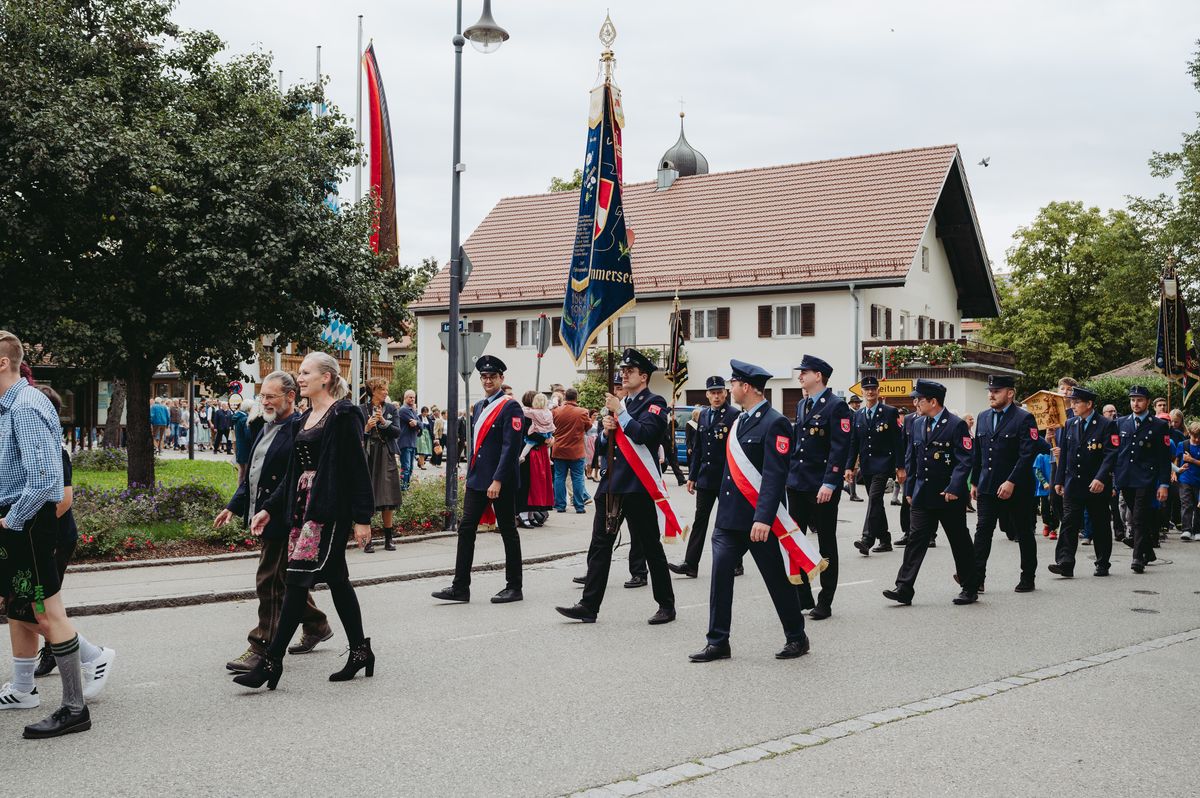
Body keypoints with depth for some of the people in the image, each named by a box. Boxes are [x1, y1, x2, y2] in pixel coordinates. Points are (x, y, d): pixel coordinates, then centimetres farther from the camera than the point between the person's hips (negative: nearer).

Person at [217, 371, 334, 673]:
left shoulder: (299, 427, -15)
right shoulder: (268, 427, 16)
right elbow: (252, 474, 23)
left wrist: (269, 510, -24)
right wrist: (233, 507, 21)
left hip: (282, 518, -10)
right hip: (265, 515, 10)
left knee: (269, 580, -6)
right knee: (286, 577, 18)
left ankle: (262, 647, 1)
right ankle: (316, 626, 33)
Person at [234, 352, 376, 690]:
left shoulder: (343, 415, -8)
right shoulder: (305, 419, 17)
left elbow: (357, 468, -12)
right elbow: (295, 472, 21)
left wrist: (362, 517, -16)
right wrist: (269, 508, 14)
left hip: (330, 508, -9)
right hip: (304, 504, 9)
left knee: (298, 579, -10)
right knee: (336, 579, 11)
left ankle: (272, 660, -7)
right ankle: (360, 651, 19)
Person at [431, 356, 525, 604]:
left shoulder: (510, 407, -10)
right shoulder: (478, 407, 15)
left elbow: (511, 447, -17)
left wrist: (498, 480, -21)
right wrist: (470, 473, 17)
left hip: (502, 482, -7)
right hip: (477, 479, 7)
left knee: (508, 532, 3)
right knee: (466, 529, 2)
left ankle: (514, 588, 13)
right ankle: (460, 588, 4)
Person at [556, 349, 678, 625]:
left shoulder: (655, 403, -5)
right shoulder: (621, 403, 17)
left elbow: (642, 434, -22)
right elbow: (602, 444, 19)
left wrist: (619, 411, -16)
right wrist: (606, 430, -1)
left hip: (639, 486, -7)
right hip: (611, 483, 7)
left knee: (650, 547, 2)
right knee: (600, 544, 3)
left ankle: (666, 605, 15)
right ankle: (589, 606, 5)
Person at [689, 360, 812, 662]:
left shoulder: (774, 423, -14)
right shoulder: (738, 420, 13)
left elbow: (775, 475, -21)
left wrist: (763, 518, -27)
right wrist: (723, 511, 16)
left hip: (759, 520, -7)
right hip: (730, 517, 7)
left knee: (777, 579, 6)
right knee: (720, 573, 0)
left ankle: (797, 638, 22)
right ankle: (718, 642, 7)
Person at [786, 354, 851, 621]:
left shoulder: (836, 406, -10)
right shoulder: (802, 405, 14)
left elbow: (840, 448, -16)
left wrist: (829, 484, -21)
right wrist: (789, 474, 15)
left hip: (822, 487, -8)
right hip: (797, 484, 8)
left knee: (826, 544, 3)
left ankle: (824, 603, 11)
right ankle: (801, 597, 16)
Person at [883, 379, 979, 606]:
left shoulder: (956, 425, -10)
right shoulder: (916, 423, 8)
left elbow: (964, 461, -14)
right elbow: (910, 458, 14)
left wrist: (953, 489, -21)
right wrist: (909, 489, 11)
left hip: (949, 496, -5)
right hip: (923, 495, 5)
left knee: (960, 542, 7)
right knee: (916, 539, -1)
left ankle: (969, 589, 20)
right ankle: (904, 589, -3)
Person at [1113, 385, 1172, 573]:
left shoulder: (1159, 426, 1)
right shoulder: (1121, 423, 11)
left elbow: (1165, 458, -1)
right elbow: (1113, 452, 13)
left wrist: (1164, 484, -7)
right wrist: (1111, 479, 8)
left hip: (1146, 481, -4)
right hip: (1125, 480, 4)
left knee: (1140, 518, -12)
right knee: (1138, 517, 13)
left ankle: (1139, 559, -11)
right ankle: (1148, 552, 26)